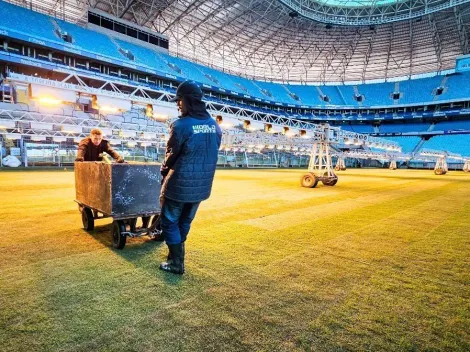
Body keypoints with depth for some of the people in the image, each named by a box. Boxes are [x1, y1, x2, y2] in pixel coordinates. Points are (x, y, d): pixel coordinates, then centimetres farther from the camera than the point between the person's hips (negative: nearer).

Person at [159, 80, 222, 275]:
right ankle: (176, 256, 37)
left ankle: (176, 263, 17)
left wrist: (164, 172, 11)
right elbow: (212, 155, 8)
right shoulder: (215, 125, 3)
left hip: (179, 184, -6)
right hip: (202, 185, 7)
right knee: (185, 221, 22)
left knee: (170, 222, 12)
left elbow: (171, 155, -8)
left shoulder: (181, 125, -17)